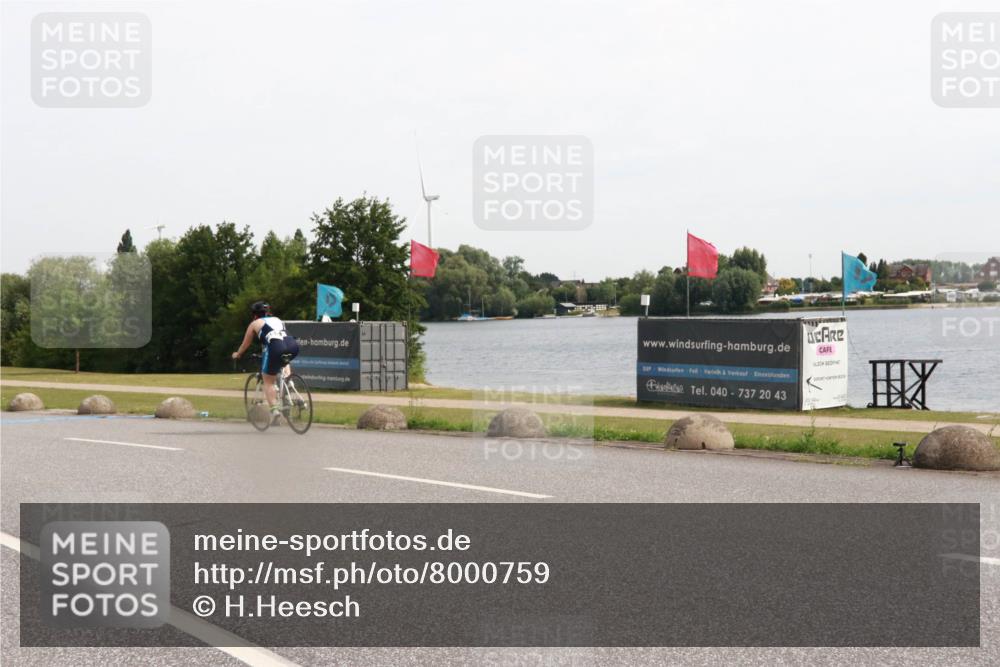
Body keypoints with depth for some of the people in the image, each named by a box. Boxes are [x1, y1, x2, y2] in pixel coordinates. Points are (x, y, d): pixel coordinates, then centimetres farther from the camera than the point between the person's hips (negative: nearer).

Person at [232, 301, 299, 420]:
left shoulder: (255, 323, 22)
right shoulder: (277, 320, 35)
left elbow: (245, 344, 33)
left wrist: (237, 354, 53)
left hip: (276, 348, -4)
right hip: (293, 346, 4)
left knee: (268, 382, 10)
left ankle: (274, 408, -4)